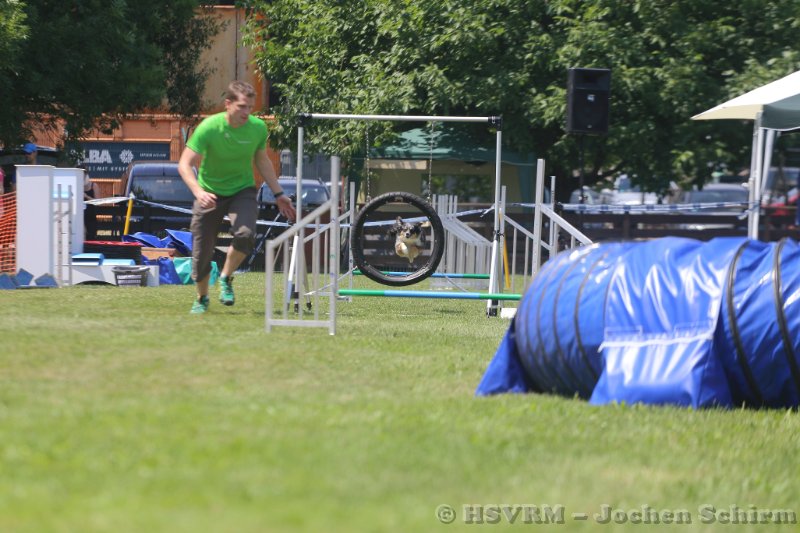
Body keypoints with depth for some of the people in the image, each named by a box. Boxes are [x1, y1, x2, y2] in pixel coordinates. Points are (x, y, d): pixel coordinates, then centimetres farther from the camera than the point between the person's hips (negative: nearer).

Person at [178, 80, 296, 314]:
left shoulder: (258, 128, -11)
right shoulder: (209, 127, -22)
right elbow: (185, 165, -23)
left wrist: (278, 194, 9)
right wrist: (198, 192, -40)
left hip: (242, 191, 2)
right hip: (210, 193, -2)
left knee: (245, 234, -28)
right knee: (202, 252, -1)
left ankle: (226, 278, -1)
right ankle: (202, 299, 27)